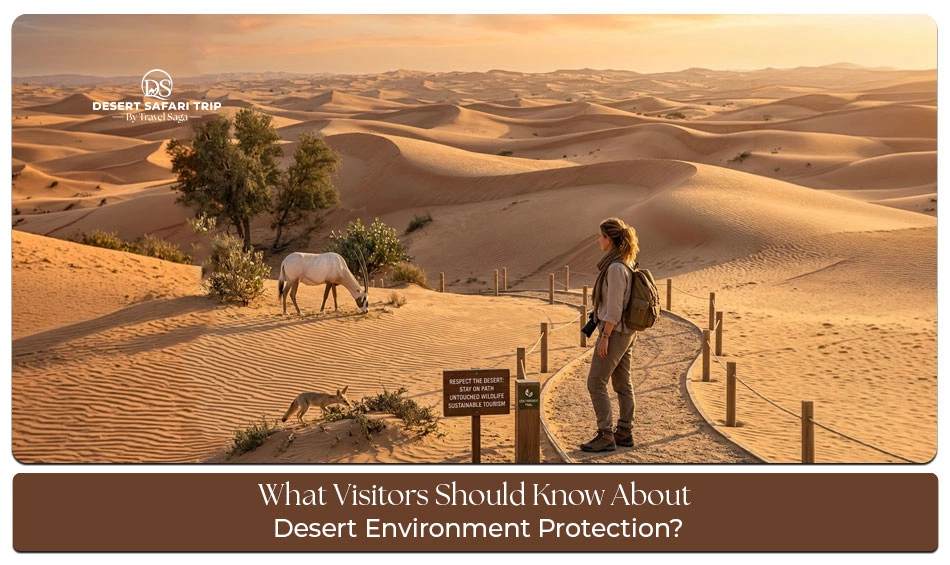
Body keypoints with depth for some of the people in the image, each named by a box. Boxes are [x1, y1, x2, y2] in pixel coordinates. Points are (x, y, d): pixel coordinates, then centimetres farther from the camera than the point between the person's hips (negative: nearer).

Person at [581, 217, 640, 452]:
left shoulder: (615, 267, -20)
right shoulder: (625, 263, 10)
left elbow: (614, 307, -22)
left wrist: (605, 337, -19)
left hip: (615, 331, -10)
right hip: (627, 332, 10)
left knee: (596, 383, -5)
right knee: (622, 383, 13)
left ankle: (605, 435, -3)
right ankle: (624, 433, 20)